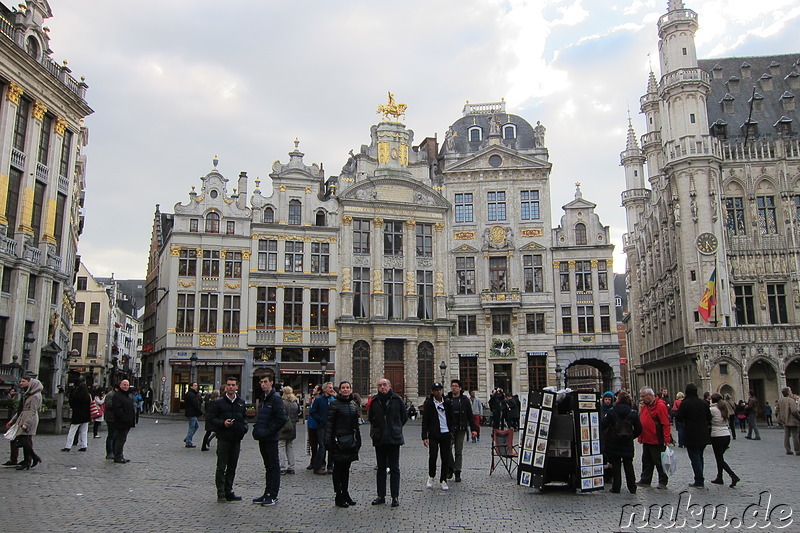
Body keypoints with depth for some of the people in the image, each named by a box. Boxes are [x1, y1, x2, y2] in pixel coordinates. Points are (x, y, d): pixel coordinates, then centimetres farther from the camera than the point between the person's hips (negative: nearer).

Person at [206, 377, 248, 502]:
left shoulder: (241, 403, 12)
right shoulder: (218, 402, -2)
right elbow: (210, 418, -4)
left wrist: (244, 427, 2)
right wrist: (223, 423, -18)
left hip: (236, 439, 5)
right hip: (223, 438, -5)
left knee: (232, 467, 9)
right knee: (221, 467, -1)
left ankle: (228, 492, 17)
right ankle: (221, 493, 6)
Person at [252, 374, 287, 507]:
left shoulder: (276, 398, -14)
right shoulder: (264, 398, 14)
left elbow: (282, 418, -22)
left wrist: (269, 431, -19)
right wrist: (257, 429, 9)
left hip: (271, 439, -9)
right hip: (262, 438, 9)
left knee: (274, 466, -1)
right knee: (268, 466, 15)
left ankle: (273, 496, 5)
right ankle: (267, 493, 22)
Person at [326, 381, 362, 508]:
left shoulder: (354, 404, 11)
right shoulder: (334, 404, -7)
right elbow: (329, 424, -9)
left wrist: (358, 441, 14)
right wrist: (328, 441, -14)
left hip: (350, 440, 5)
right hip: (338, 440, -5)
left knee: (346, 468, 13)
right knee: (338, 468, 1)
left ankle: (345, 494, 22)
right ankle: (339, 497, 8)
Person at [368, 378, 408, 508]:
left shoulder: (397, 399, -1)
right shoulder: (374, 401, 3)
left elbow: (404, 416, 8)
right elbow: (370, 418, 16)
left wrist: (396, 428, 6)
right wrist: (376, 430, 9)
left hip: (394, 438, -2)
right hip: (379, 439, 2)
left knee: (394, 468, 2)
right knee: (381, 468, 10)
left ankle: (395, 497, 8)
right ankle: (381, 496, 18)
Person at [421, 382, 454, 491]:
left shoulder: (447, 402, 9)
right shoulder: (428, 403, -1)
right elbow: (425, 421, -2)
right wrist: (424, 436, -8)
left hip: (446, 434, 3)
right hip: (433, 435, -3)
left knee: (446, 458, 3)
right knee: (432, 456, -10)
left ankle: (443, 481, 13)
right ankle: (431, 477, 14)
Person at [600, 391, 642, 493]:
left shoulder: (611, 411, -10)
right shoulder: (633, 413, -2)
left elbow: (603, 426, -12)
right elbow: (638, 429, 2)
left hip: (613, 444, -2)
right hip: (627, 445, 2)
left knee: (615, 466, 6)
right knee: (628, 466, 13)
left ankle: (616, 488, 8)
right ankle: (632, 488, 15)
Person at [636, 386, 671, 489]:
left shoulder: (660, 406, -15)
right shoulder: (644, 405, 11)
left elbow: (665, 424, -17)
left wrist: (666, 438, -21)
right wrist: (640, 437, 14)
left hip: (657, 441, -8)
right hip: (646, 440, 8)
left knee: (659, 461, 2)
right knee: (646, 461, 15)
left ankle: (663, 481, 14)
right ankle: (645, 480, 24)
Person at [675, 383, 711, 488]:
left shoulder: (685, 403, -15)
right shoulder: (703, 402, 2)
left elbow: (678, 418, -13)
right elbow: (709, 417, 10)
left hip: (691, 436, -6)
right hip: (703, 435, 6)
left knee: (695, 457, 0)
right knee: (699, 456, 17)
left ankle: (699, 481, 0)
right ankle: (700, 480, 22)